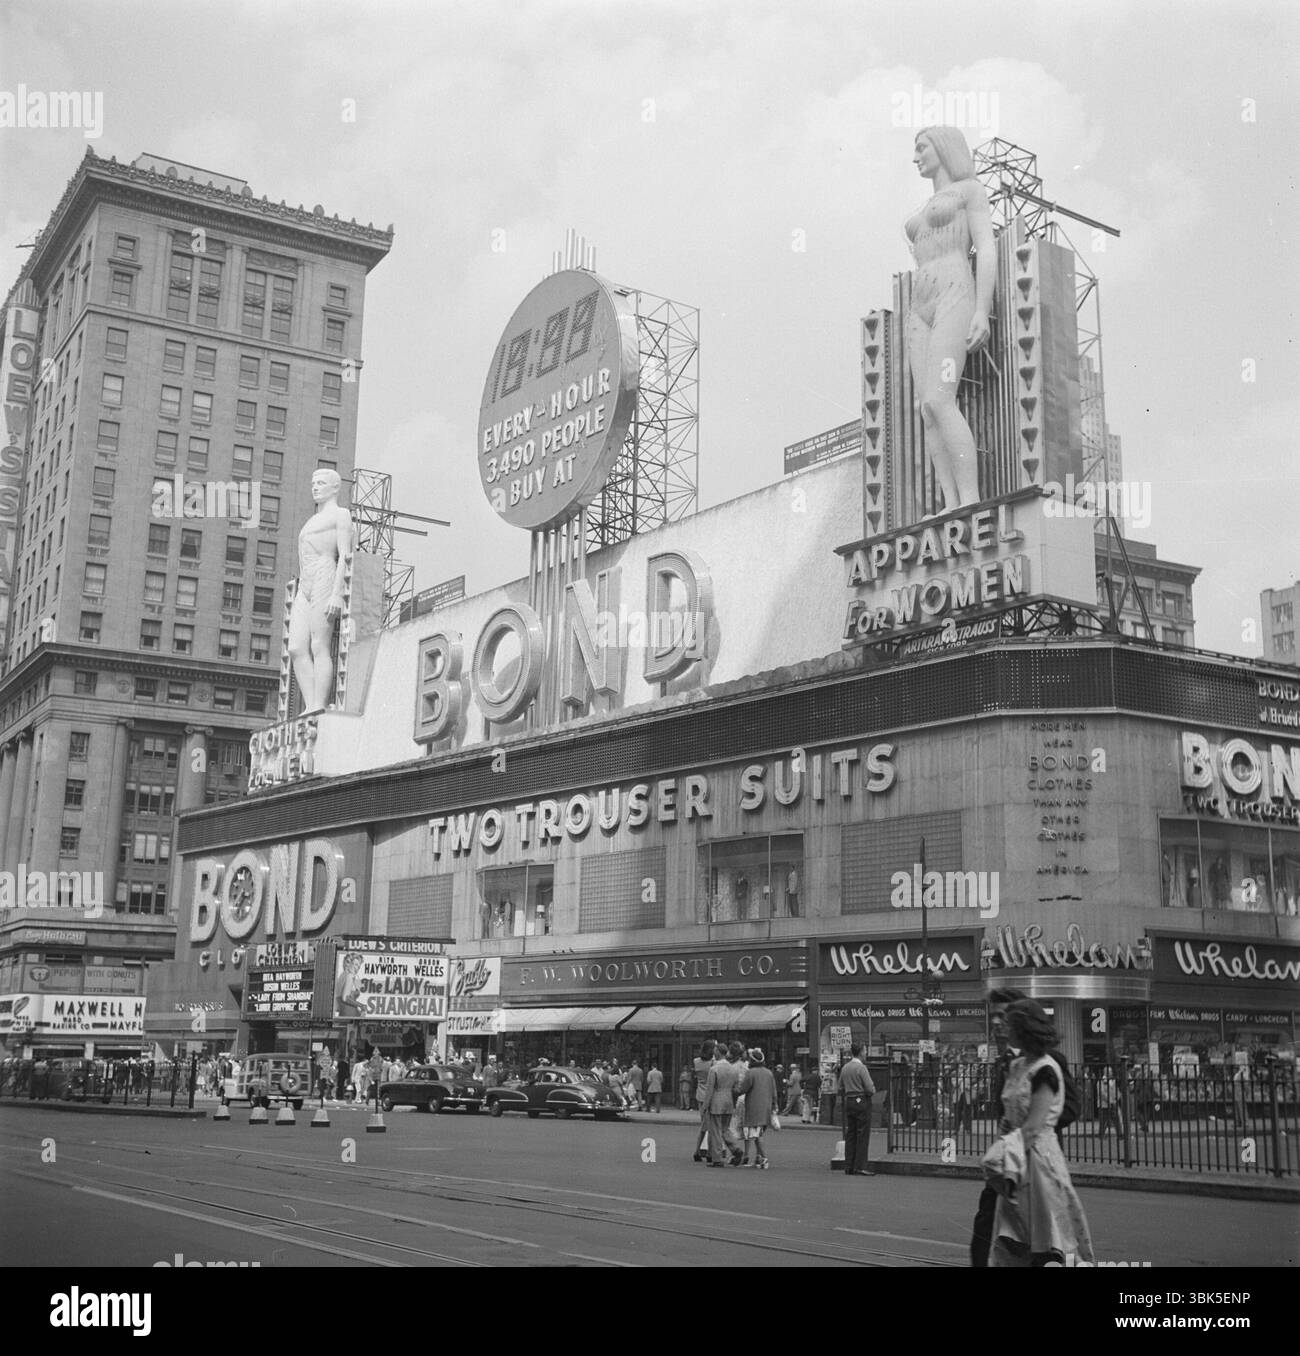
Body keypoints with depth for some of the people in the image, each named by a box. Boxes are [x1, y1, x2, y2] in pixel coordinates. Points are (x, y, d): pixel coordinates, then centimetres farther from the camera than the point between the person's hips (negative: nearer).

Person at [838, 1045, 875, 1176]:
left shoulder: (844, 1068, 9)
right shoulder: (861, 1067, -13)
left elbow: (841, 1089, 15)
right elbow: (870, 1089, -15)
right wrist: (873, 1091, 5)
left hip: (848, 1102, 7)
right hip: (862, 1101, -7)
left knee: (850, 1134, 9)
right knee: (863, 1135, -4)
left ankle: (849, 1167, 10)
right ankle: (860, 1166, -7)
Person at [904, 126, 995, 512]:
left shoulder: (971, 189, 8)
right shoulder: (926, 212, 30)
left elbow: (987, 250, -4)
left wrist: (982, 311, -17)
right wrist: (917, 334, 19)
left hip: (954, 299, -8)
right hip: (922, 311, 8)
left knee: (938, 402, -25)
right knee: (928, 412, -8)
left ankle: (971, 504, -27)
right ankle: (951, 509, -13)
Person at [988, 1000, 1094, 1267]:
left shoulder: (1045, 1070, -14)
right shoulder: (1016, 1066, 11)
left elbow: (1033, 1126, -18)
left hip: (1038, 1153, -8)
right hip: (1018, 1157, 8)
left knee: (1047, 1245, -1)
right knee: (1009, 1244, 6)